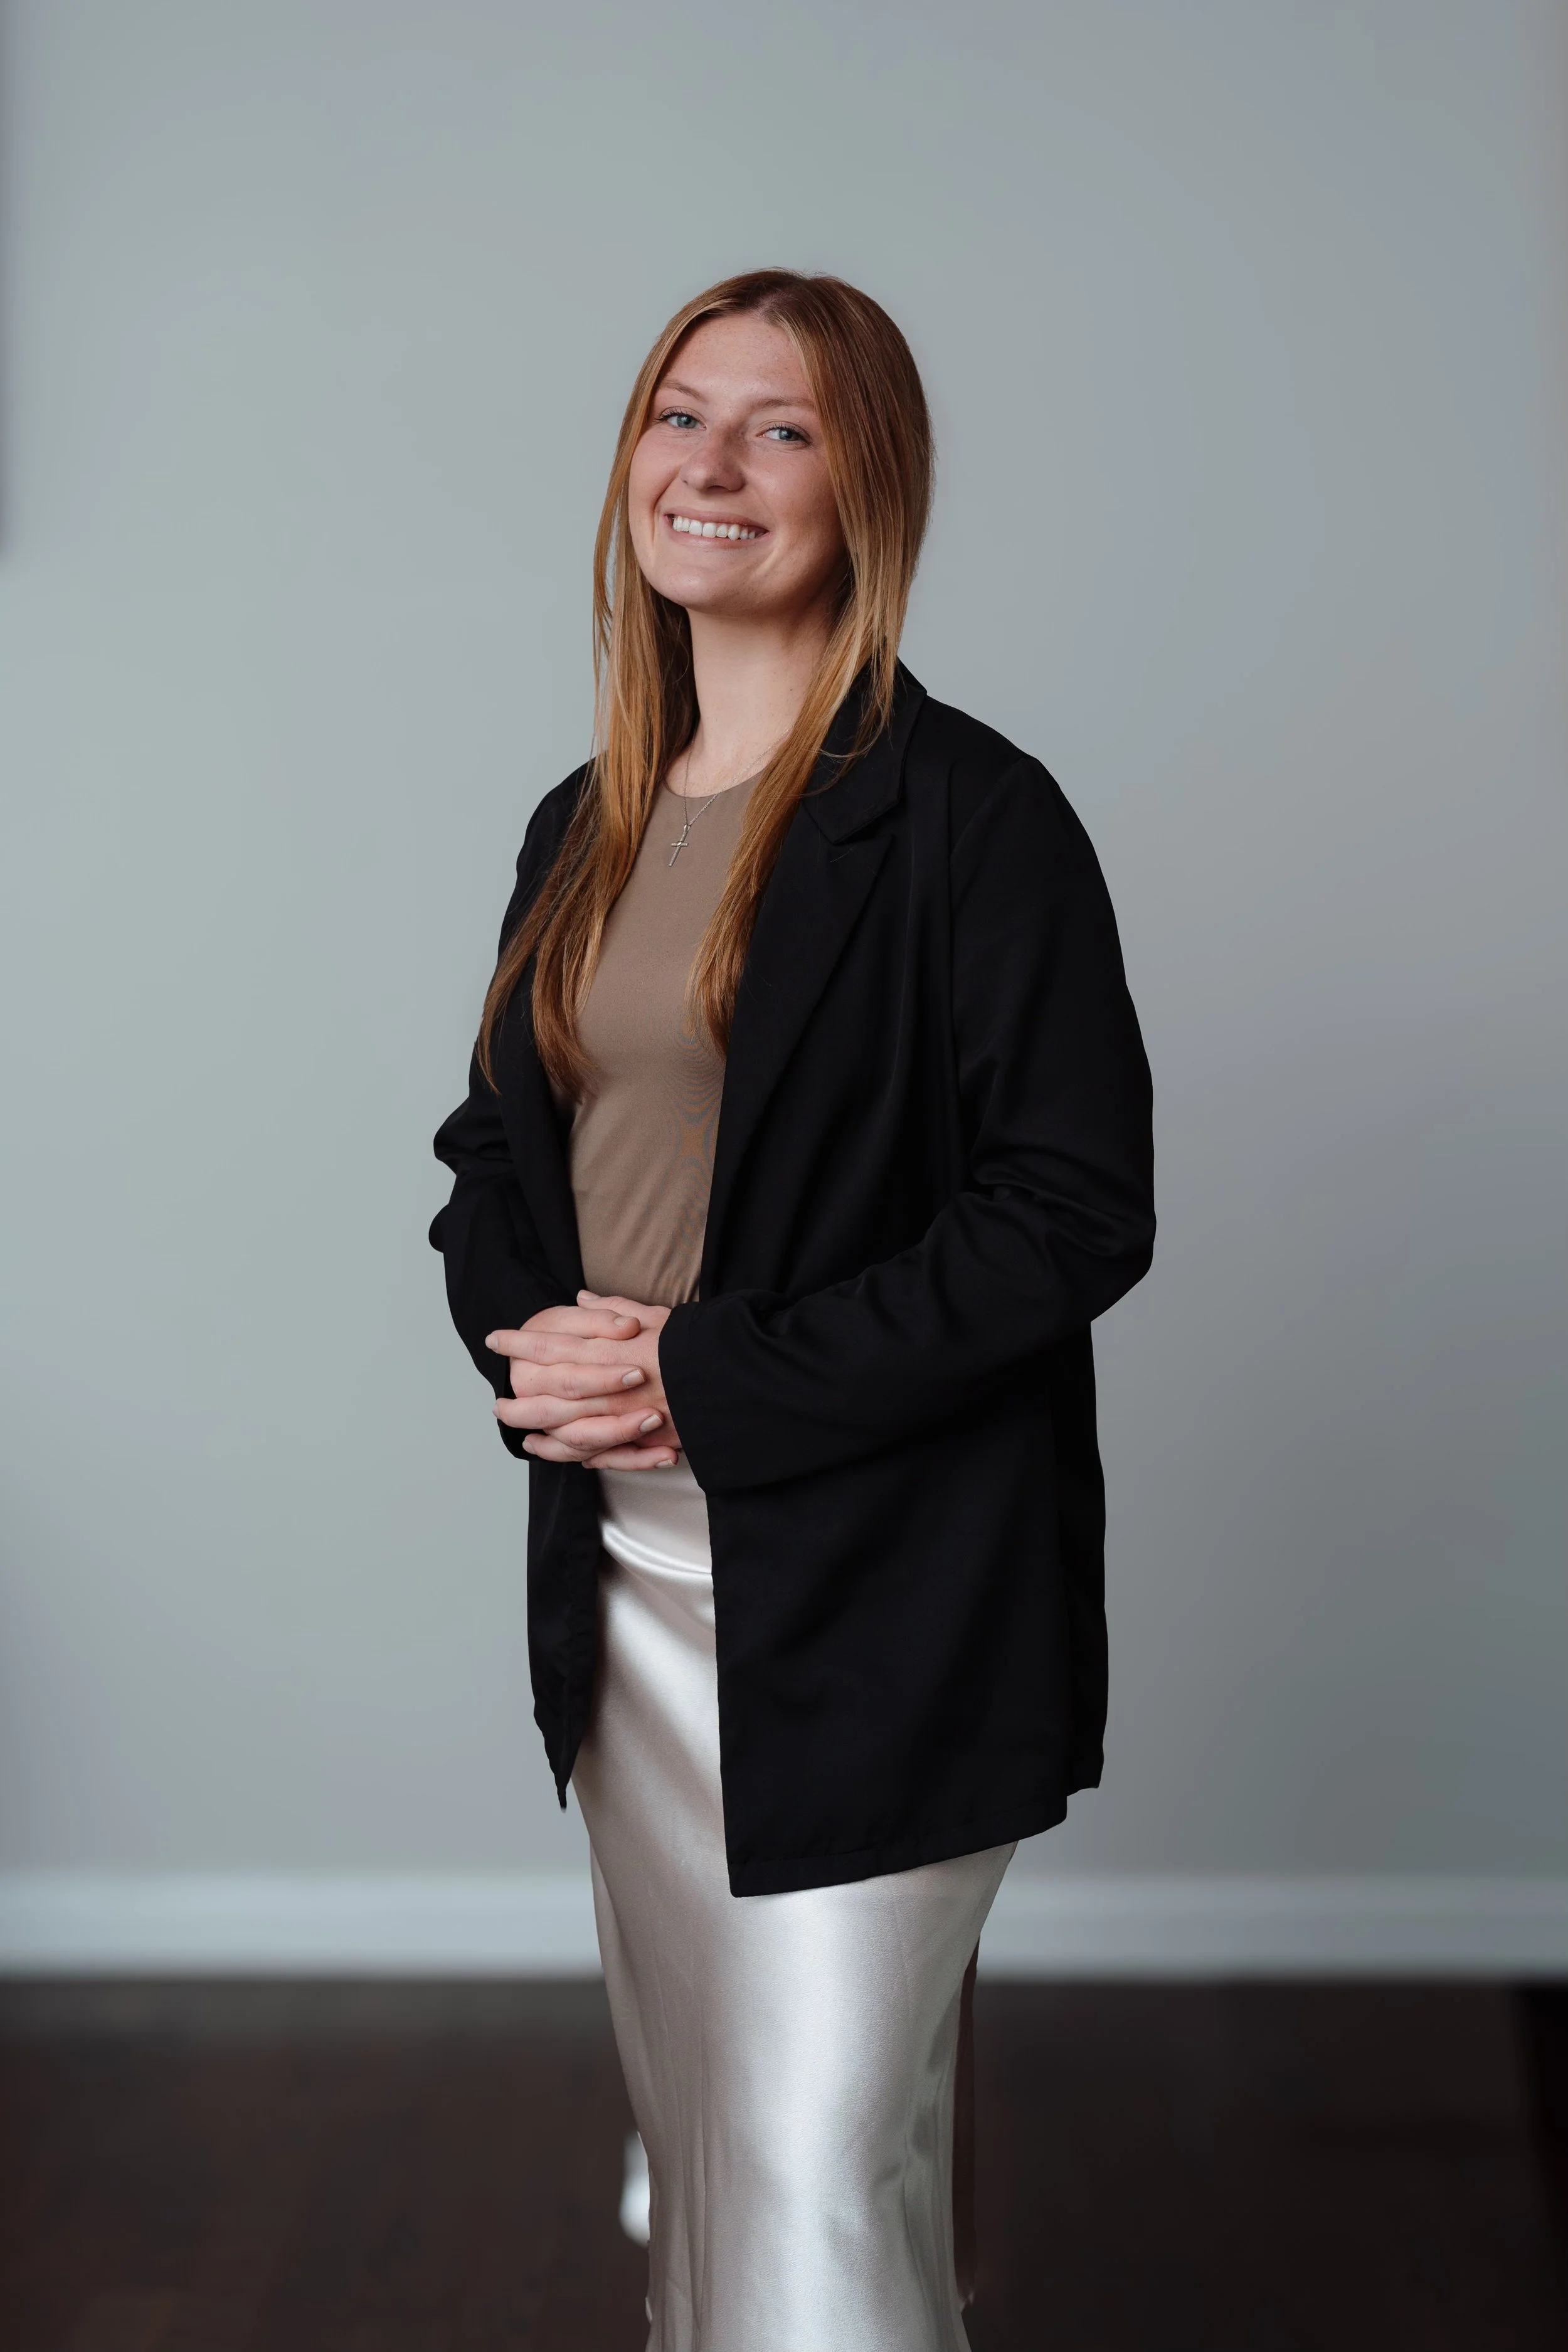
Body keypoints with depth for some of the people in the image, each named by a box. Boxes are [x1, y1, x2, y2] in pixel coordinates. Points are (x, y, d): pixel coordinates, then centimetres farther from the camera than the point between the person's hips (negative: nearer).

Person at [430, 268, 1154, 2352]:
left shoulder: (969, 815, -11)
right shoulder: (587, 828, 10)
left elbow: (1075, 1212, -16)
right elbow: (495, 1144, 17)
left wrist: (713, 1379, -18)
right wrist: (530, 1334, -5)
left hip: (876, 1596, -7)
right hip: (626, 1570, 7)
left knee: (824, 2162, -3)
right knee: (690, 2113, 19)